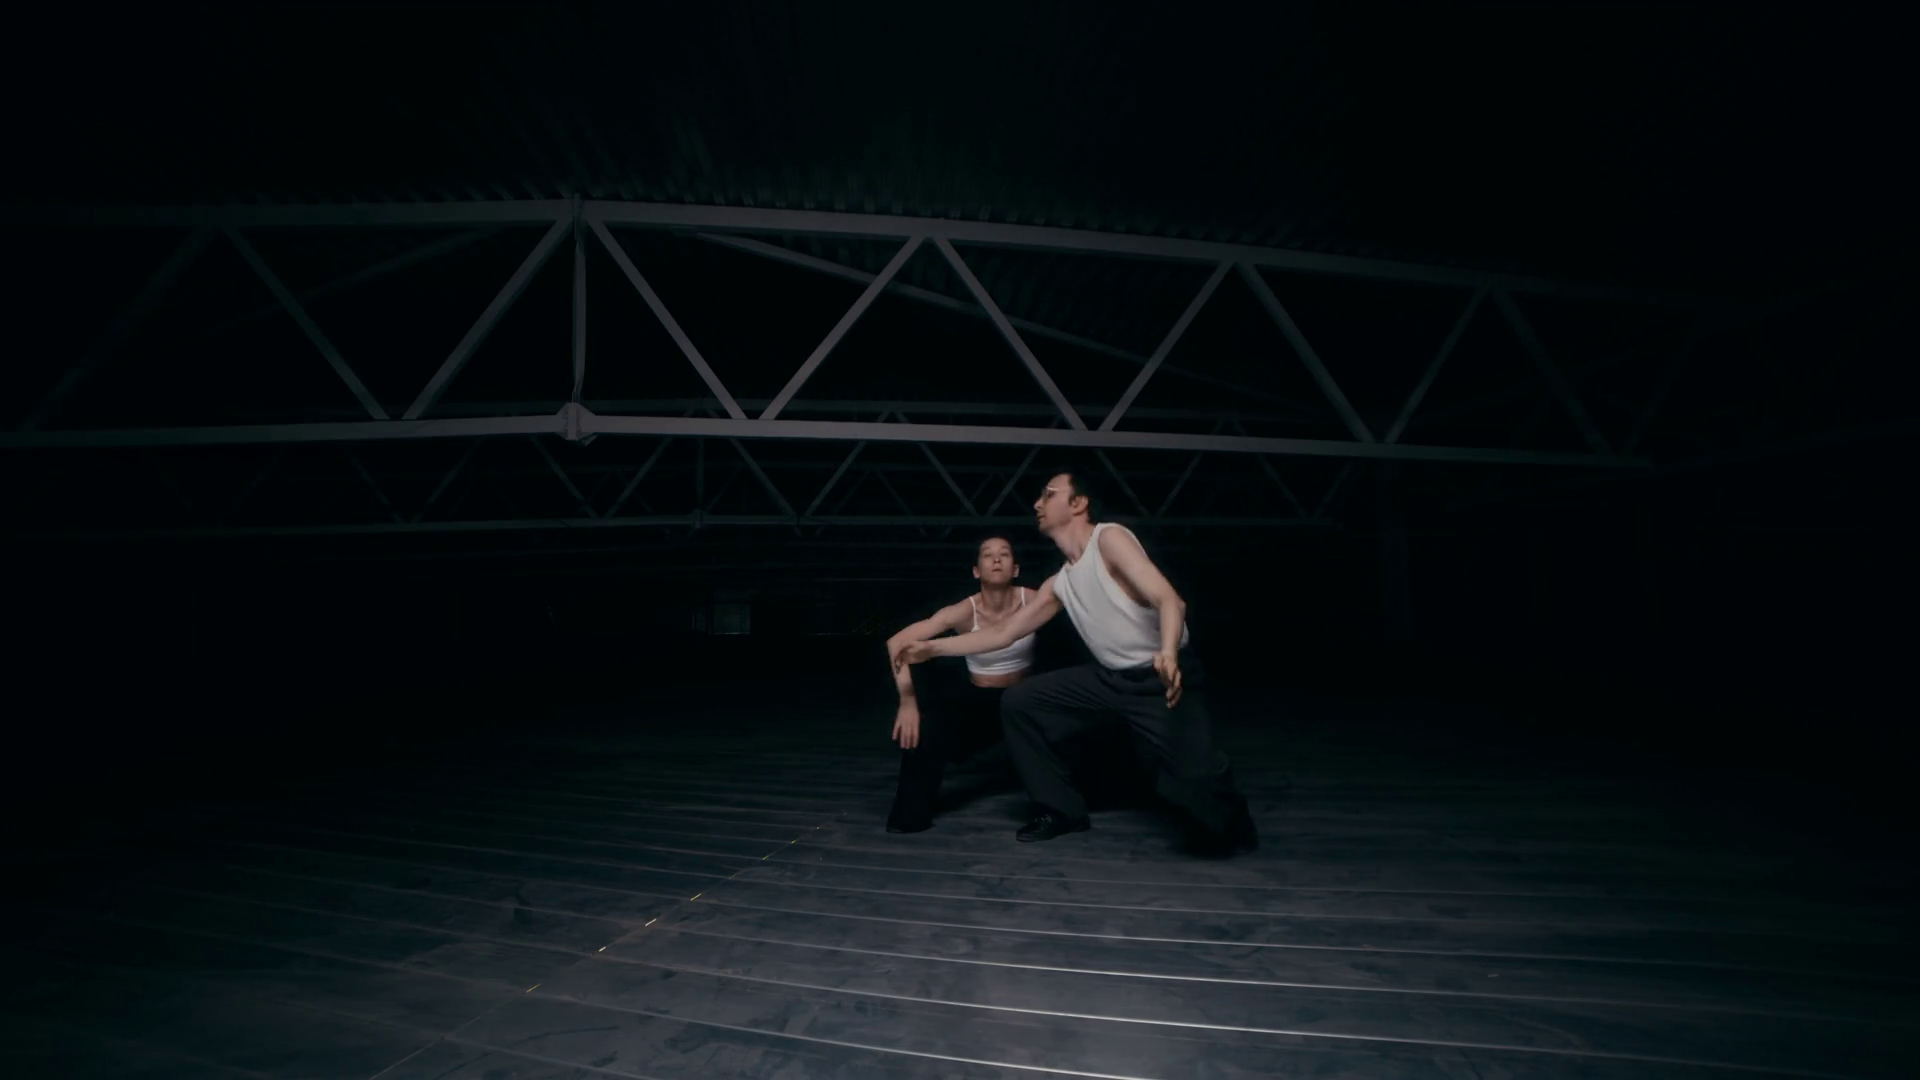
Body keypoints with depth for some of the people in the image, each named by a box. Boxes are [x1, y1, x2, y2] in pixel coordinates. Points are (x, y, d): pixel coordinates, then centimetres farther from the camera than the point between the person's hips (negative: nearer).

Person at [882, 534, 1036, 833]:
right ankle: (912, 811, -6)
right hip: (977, 702, -1)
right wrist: (907, 702, -35)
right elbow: (896, 643, -27)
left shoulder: (1032, 601, -17)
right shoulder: (965, 612, -21)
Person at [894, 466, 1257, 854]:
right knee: (1019, 704, 0)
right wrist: (931, 647, 7)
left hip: (1164, 676, -7)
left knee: (1193, 776, -23)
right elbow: (1003, 634, 12)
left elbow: (1170, 600, -25)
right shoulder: (1058, 585, 7)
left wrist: (1168, 654, -46)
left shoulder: (1110, 538, -14)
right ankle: (1061, 810, 14)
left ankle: (1231, 826, 15)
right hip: (1112, 678, 7)